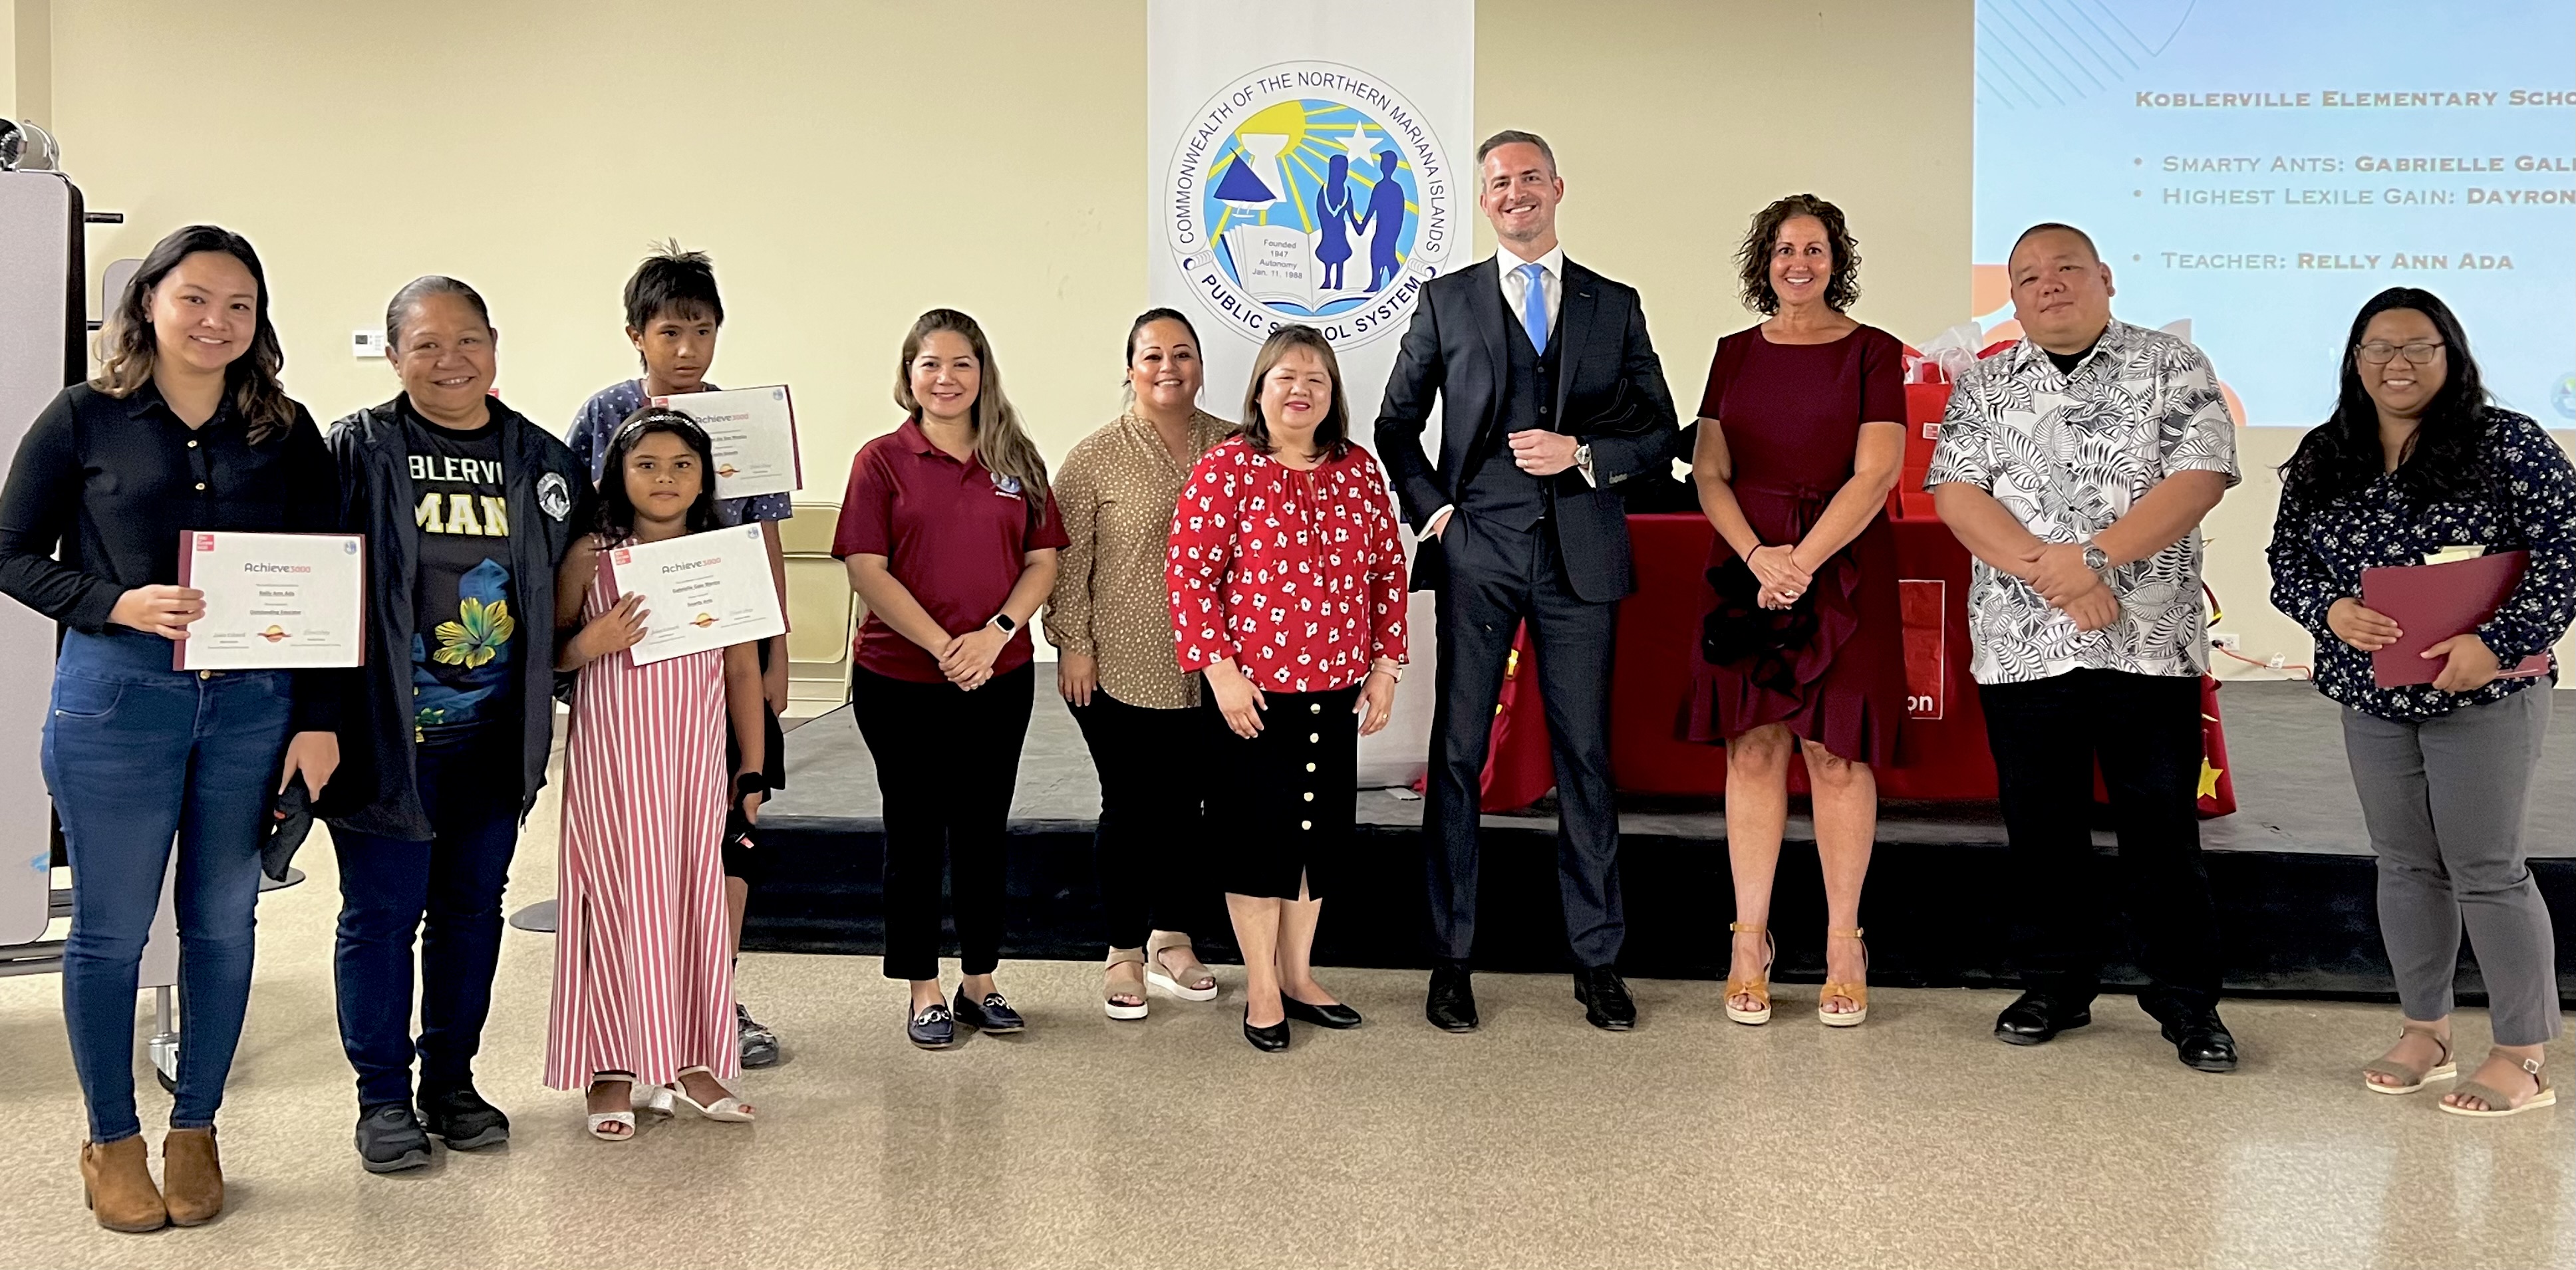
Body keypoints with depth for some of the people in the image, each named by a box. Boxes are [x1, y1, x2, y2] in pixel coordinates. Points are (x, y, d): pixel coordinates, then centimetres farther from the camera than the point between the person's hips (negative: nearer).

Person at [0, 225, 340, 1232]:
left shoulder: (286, 430, 4)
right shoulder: (85, 417, 0)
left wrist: (319, 720, -1)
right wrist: (119, 604, -16)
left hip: (253, 703, 2)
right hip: (115, 701, -2)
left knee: (222, 924, 10)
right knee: (110, 929, 7)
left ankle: (194, 1131, 27)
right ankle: (112, 1142, 24)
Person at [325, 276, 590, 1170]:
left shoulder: (543, 460, 7)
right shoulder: (357, 451, -5)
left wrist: (551, 675, 7)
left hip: (494, 735, 4)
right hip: (386, 730, -4)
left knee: (472, 907, 13)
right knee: (382, 911, 3)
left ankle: (452, 1080, 28)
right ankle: (383, 1096, 17)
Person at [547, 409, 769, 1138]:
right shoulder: (590, 557, 0)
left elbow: (744, 669, 9)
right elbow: (547, 653, 6)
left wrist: (754, 768, 8)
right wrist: (589, 643, -16)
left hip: (696, 754, 2)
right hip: (612, 754, -2)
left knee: (696, 898, 6)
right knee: (619, 898, -1)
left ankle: (687, 1061, 17)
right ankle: (612, 1069, 9)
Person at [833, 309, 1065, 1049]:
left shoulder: (1015, 460, 7)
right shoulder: (882, 460, -2)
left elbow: (1043, 559, 3)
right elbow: (867, 570, -9)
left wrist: (996, 633, -14)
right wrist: (943, 644, -18)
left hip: (1001, 678, 3)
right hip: (899, 678, -3)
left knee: (984, 832, 11)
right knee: (914, 834, 6)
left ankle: (981, 983, 24)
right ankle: (923, 993, 18)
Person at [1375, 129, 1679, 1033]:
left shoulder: (1615, 306, 11)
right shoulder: (1446, 303, 10)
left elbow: (1659, 436, 10)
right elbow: (1397, 424, 14)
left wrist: (1582, 453, -7)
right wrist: (1430, 509, 0)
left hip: (1580, 556, 1)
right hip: (1477, 552, 0)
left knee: (1585, 757, 5)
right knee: (1457, 754, 1)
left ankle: (1597, 960, 15)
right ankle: (1450, 959, 11)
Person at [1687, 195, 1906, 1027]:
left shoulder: (1872, 352, 2)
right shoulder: (1736, 353, 12)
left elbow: (1874, 474, -6)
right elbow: (1709, 474, 6)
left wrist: (1802, 561, -15)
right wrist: (1758, 557, -9)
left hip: (1843, 568, -2)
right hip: (1745, 567, 3)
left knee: (1837, 754, -3)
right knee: (1753, 749, 2)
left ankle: (1843, 944, 6)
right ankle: (1749, 942, 7)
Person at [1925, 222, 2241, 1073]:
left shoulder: (2173, 368, 5)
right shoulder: (1984, 386, 11)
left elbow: (2201, 476, -7)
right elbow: (1954, 492, -1)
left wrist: (2092, 556, -18)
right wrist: (2047, 569, -15)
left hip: (2148, 646, -2)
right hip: (2021, 647, 2)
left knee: (2164, 831, 3)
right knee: (2040, 828, 10)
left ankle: (2188, 1002, 15)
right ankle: (2055, 986, 24)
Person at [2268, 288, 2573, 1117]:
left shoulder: (2504, 443, -8)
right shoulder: (2321, 459, 6)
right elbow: (2286, 558, 9)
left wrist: (2499, 642, -22)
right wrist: (2330, 610, -12)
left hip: (2482, 693, -5)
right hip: (2372, 695, 5)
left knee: (2487, 870, -1)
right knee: (2405, 865, 13)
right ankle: (2424, 1032, 26)